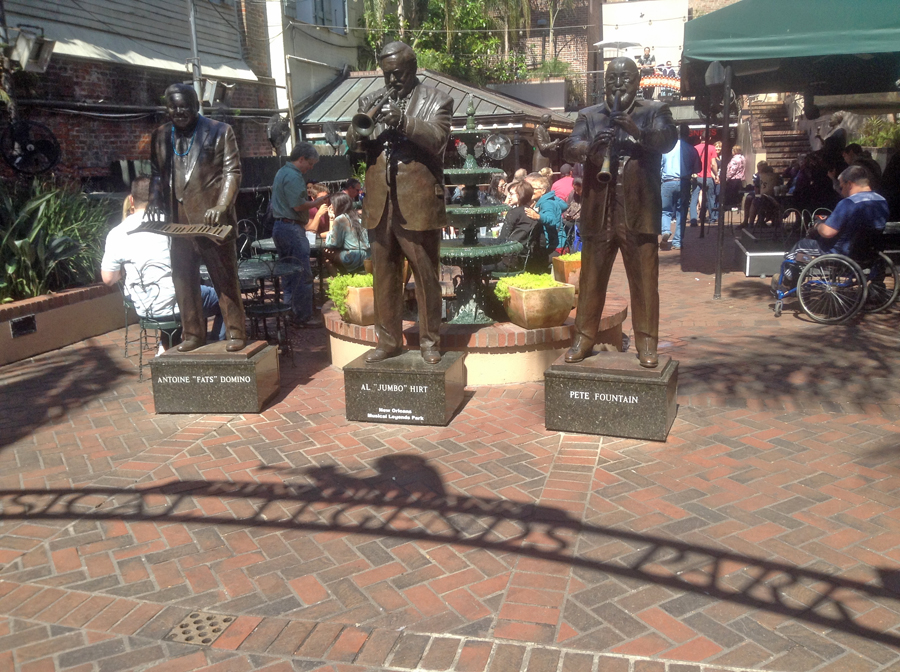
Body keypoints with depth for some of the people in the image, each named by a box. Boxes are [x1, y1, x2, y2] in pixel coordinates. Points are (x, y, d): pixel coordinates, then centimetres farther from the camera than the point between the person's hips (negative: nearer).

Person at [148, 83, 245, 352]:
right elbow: (156, 175, 19)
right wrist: (156, 205, 3)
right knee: (183, 279, 6)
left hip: (211, 219, -4)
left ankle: (236, 332, 9)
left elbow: (232, 172, -3)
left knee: (225, 279, 0)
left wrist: (221, 207, -15)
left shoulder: (220, 131, 2)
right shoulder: (160, 136, 15)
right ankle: (193, 333, 16)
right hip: (178, 222, 4)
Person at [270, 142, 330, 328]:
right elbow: (298, 206, -22)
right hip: (292, 227, -11)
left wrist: (311, 203, 17)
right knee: (302, 275, -6)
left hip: (279, 226, 11)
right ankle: (302, 317, -3)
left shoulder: (281, 172, 17)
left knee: (288, 274, 15)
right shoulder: (294, 176, -15)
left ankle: (291, 312, 21)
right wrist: (317, 202, -8)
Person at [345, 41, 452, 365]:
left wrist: (404, 121, -24)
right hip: (380, 203, 4)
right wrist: (360, 128, -15)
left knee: (426, 275, 2)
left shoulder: (436, 100, 6)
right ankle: (388, 340, 18)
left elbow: (437, 138, -10)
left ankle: (430, 341, 13)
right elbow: (354, 144, 8)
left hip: (419, 203, -4)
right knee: (384, 275, 8)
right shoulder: (371, 101, 16)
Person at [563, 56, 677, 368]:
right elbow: (569, 149, -3)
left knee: (644, 282, 3)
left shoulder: (654, 112, 7)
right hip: (598, 212, 1)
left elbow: (668, 139, -12)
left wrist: (637, 131, -30)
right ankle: (583, 338, 18)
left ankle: (647, 344, 12)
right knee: (591, 280, 7)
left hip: (639, 212, -1)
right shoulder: (589, 115, 11)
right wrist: (589, 147, -26)